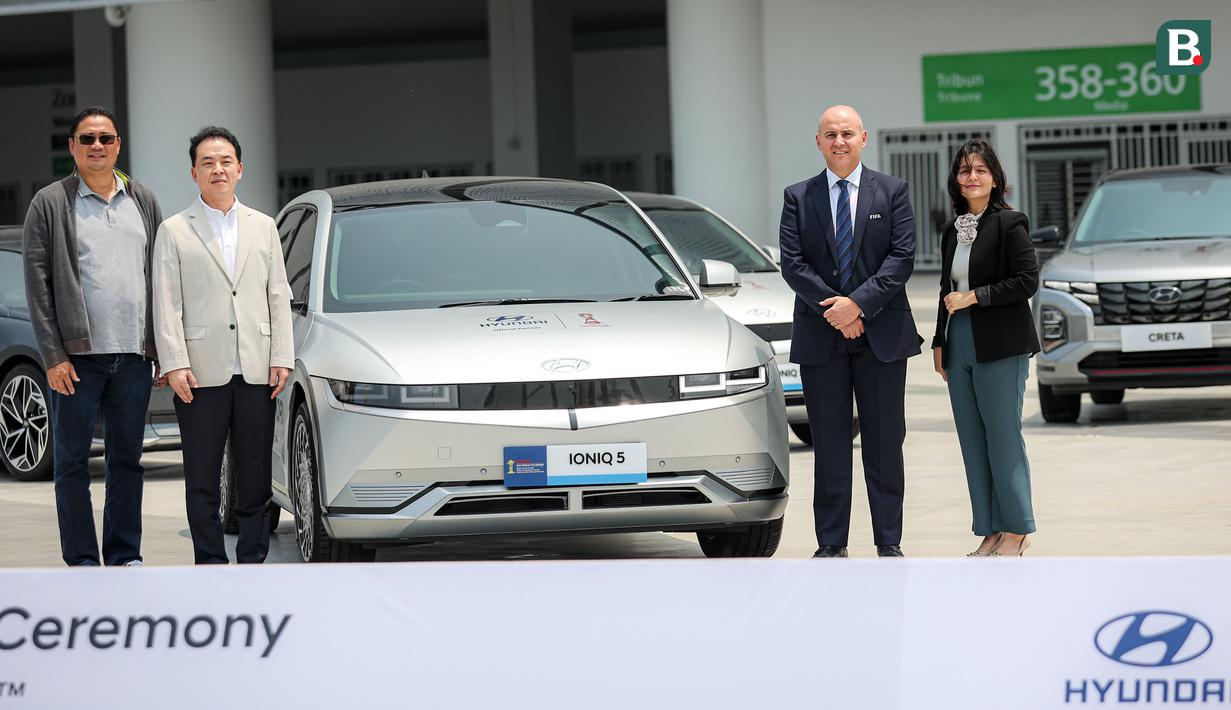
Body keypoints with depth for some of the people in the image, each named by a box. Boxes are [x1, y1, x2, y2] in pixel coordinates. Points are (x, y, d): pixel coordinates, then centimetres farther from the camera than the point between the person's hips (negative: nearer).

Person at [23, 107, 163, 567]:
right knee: (72, 462, 1)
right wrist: (53, 355, -11)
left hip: (134, 356, 4)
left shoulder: (144, 202, 13)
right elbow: (37, 284, -4)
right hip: (77, 356, -3)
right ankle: (82, 562, 6)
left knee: (127, 460, 8)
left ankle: (126, 556, 15)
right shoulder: (50, 204, 1)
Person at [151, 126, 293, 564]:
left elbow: (278, 297, 12)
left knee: (255, 475, 5)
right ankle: (211, 565, 6)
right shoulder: (174, 231, 5)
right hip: (201, 375, -2)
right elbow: (166, 305, -1)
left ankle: (252, 562, 12)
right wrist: (175, 364, -11)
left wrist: (282, 359, 2)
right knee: (202, 479, 1)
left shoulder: (263, 227, 15)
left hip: (256, 374, 3)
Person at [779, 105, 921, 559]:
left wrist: (858, 303, -15)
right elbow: (792, 263, -1)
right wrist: (834, 310, -12)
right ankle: (831, 544, 7)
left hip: (882, 333, -1)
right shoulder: (798, 198, 7)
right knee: (829, 444, 3)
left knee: (885, 443, 2)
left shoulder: (891, 192, 5)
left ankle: (889, 543, 8)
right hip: (819, 337, 1)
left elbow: (902, 257, -4)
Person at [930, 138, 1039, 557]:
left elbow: (1027, 281, -13)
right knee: (973, 443, 5)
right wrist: (940, 342, 18)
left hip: (1000, 349, -7)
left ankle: (1016, 530, 2)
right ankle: (991, 531, 9)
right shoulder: (953, 231, 15)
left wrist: (974, 297, -14)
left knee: (1003, 437, -6)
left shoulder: (1010, 224, -6)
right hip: (959, 348, 7)